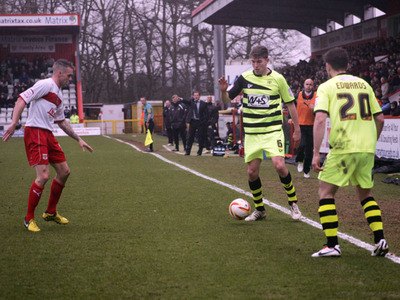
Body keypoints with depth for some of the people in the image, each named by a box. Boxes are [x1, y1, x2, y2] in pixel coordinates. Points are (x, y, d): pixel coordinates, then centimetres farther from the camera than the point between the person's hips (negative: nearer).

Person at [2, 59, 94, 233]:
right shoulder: (46, 84, -9)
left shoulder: (59, 94, 20)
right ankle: (29, 219, -1)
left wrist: (78, 139, 29)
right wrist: (14, 123, -29)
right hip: (35, 132, -10)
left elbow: (61, 121, 29)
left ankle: (51, 212, 27)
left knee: (64, 172, 12)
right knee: (43, 176, -16)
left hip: (48, 134, 10)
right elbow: (22, 99, -18)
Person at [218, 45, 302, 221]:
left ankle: (293, 203, 1)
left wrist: (297, 129, 5)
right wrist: (223, 90, -19)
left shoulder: (278, 79, -4)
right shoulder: (244, 78, 0)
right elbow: (227, 99, 4)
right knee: (252, 172, 3)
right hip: (251, 133, 3)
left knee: (279, 165, -19)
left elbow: (290, 103, 5)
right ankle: (259, 209, 21)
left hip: (273, 131, -3)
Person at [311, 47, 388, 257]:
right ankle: (380, 240, 10)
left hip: (343, 148, -5)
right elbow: (380, 118, 15)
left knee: (325, 192, 8)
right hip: (368, 149, 5)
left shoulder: (327, 87, 1)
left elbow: (320, 119, -12)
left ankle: (332, 245, 0)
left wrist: (316, 153, -13)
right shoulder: (364, 84, 14)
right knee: (365, 193, 21)